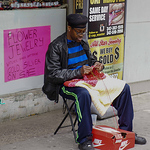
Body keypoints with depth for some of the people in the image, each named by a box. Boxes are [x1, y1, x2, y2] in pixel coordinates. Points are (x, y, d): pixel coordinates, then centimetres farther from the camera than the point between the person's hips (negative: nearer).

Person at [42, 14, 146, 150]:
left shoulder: (83, 43, 12)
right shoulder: (56, 46, -9)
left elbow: (91, 60, 24)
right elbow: (53, 74, -16)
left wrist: (98, 65, -2)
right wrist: (78, 72, -26)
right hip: (68, 84, -7)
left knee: (124, 88, -6)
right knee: (84, 94, -43)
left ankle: (126, 131, 3)